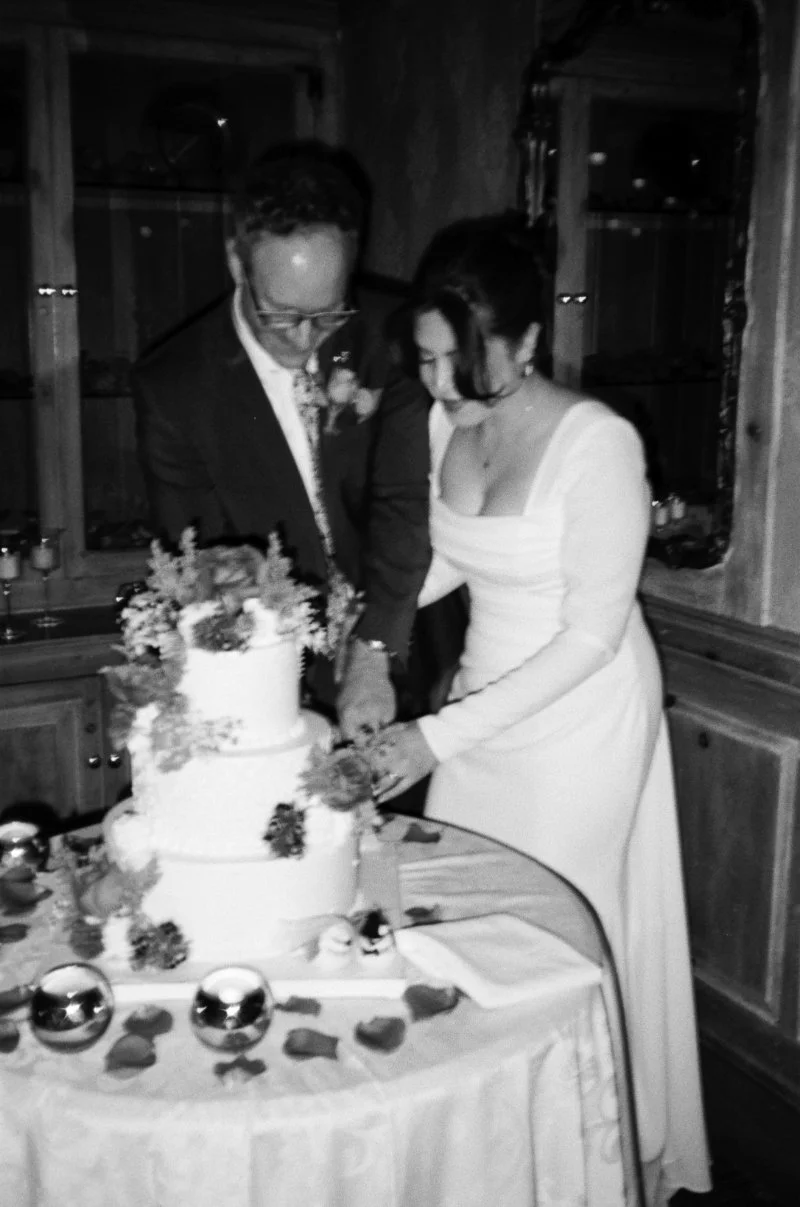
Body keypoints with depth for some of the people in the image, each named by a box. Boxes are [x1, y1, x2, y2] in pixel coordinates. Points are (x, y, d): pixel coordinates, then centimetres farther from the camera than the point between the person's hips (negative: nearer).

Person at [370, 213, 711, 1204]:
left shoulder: (597, 444, -24)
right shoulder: (447, 424, -3)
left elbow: (592, 636, -23)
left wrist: (439, 736, -25)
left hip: (578, 722, -6)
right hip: (483, 703, 6)